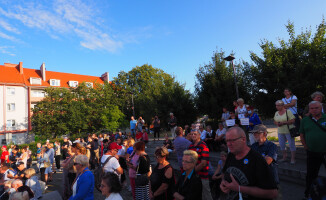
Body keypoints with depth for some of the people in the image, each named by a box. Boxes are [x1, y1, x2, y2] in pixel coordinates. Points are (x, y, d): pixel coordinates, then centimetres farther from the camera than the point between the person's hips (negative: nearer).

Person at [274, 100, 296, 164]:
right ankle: (284, 157, 26)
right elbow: (274, 121, 16)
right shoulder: (276, 113, 9)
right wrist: (277, 123, -7)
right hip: (280, 132, 6)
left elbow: (292, 120, -15)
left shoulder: (288, 112, -9)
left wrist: (283, 123, -21)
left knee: (291, 144, 0)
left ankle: (293, 159, 11)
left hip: (288, 131, -6)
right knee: (281, 145, 11)